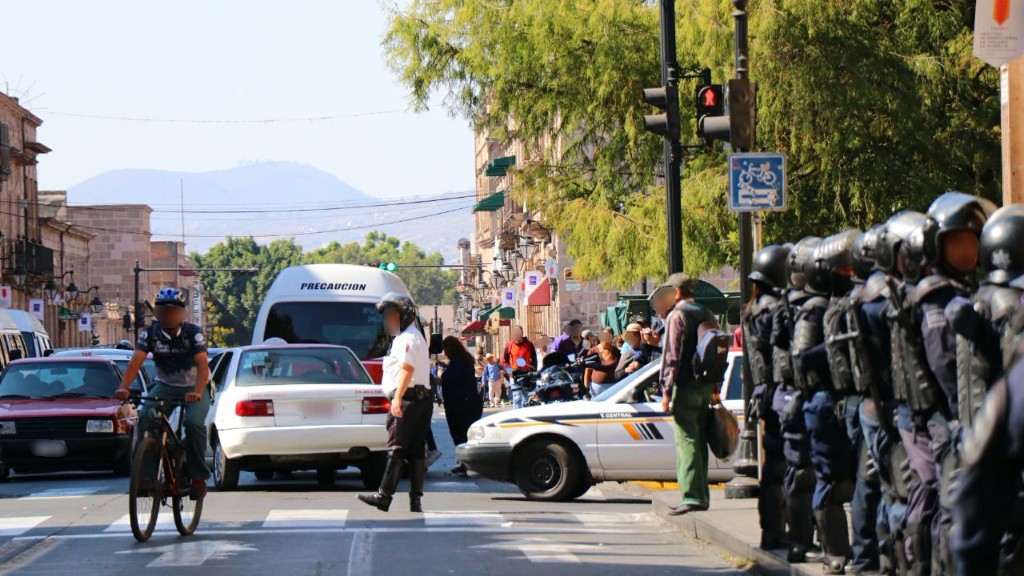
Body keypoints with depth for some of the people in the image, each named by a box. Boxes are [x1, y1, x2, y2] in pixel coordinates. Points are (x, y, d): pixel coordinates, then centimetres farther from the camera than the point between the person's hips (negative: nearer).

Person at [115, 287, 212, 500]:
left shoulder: (193, 333, -17)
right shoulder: (151, 333, -9)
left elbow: (202, 364, -29)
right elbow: (136, 361, -21)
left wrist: (197, 392, -47)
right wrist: (124, 387, -39)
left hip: (195, 387, -2)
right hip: (165, 386, 2)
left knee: (194, 423, -30)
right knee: (146, 417, -26)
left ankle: (198, 477, -14)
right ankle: (148, 473, -21)